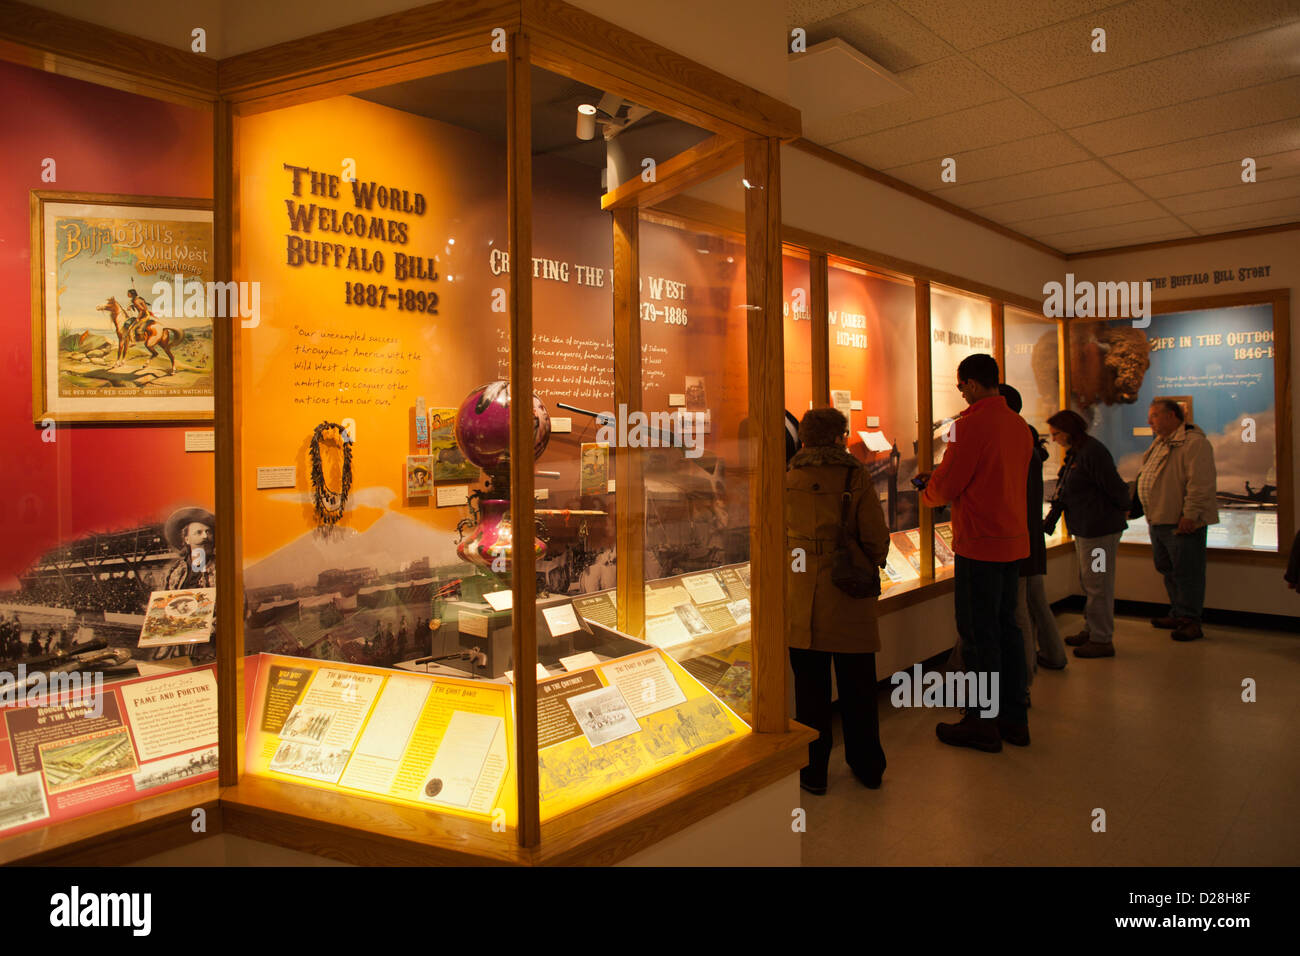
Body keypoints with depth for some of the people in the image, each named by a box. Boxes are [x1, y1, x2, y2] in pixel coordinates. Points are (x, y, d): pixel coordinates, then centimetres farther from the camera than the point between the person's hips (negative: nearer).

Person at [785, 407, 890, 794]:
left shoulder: (788, 480, -1)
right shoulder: (857, 478, -6)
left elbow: (779, 535, 7)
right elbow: (876, 538, -5)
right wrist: (872, 567, 13)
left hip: (802, 595, 1)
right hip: (850, 594, -1)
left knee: (810, 685, 10)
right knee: (857, 684, 14)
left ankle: (813, 771, 18)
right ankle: (867, 766, 27)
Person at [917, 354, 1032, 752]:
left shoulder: (970, 423, -15)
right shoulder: (1019, 424, 10)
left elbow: (946, 487, -14)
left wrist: (926, 493, 8)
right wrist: (939, 481, 19)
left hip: (979, 545, -8)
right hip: (1014, 543, 8)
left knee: (978, 634, 0)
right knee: (1006, 627, 16)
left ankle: (983, 723, 9)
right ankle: (1014, 718, 24)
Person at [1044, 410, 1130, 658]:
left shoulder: (1092, 452, -19)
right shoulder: (1074, 453, 13)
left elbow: (1116, 488, -17)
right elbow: (1063, 491, 17)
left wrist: (1123, 510, 0)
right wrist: (1051, 518, 11)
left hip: (1100, 529, -10)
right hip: (1084, 529, 10)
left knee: (1098, 584, -3)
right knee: (1088, 582, 18)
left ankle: (1102, 640, 5)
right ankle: (1090, 630, 29)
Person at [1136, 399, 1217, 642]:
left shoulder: (1194, 442, -13)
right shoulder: (1160, 443, 18)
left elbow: (1200, 483, -21)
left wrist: (1190, 514, -24)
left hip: (1182, 523, -10)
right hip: (1159, 521, 10)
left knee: (1186, 572, -2)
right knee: (1167, 570, 16)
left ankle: (1190, 621, 6)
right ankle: (1178, 614, 27)